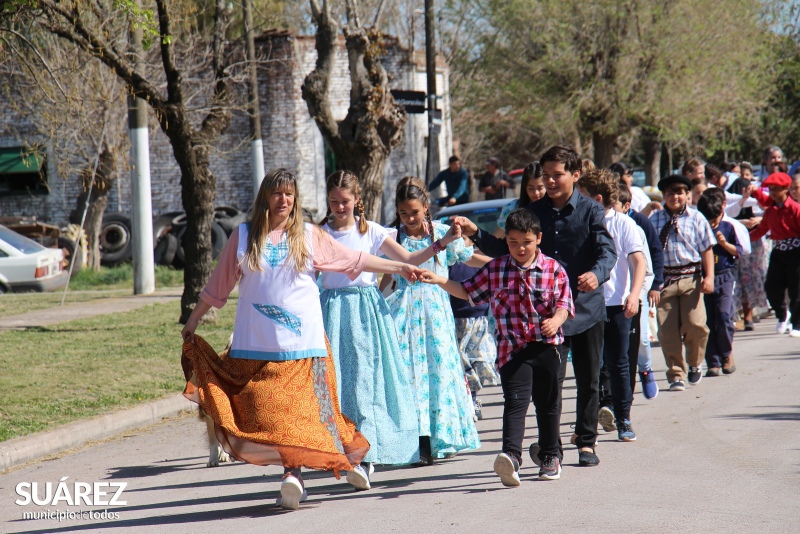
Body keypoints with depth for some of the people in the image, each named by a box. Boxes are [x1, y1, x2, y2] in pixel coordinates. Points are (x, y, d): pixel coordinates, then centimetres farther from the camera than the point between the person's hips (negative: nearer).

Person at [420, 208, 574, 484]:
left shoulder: (553, 269, 1)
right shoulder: (495, 270, 6)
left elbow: (564, 302, -1)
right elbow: (467, 291, 13)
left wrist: (556, 320, -22)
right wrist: (439, 281, 0)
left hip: (547, 345, 0)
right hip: (512, 348, 0)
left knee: (547, 403, 11)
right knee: (515, 401, -14)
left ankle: (550, 457, 27)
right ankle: (511, 455, -29)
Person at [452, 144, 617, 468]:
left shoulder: (591, 211, -3)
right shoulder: (534, 212, 6)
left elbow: (607, 250, -15)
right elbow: (505, 249, 8)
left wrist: (597, 274, -37)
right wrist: (476, 234, -8)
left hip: (587, 307, -1)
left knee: (588, 379, 9)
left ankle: (586, 441, 22)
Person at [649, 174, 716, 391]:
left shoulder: (696, 218, 5)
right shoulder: (654, 219, 8)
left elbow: (707, 249, 5)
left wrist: (709, 276, -4)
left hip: (691, 278, -1)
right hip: (664, 278, 1)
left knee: (695, 324, -12)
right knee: (667, 330, -2)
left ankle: (694, 364, 16)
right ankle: (676, 375, 11)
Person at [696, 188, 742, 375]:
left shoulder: (727, 228, 5)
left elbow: (738, 252, 7)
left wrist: (725, 243, -8)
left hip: (724, 278, 0)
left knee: (724, 317, -11)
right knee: (708, 321, -1)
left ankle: (727, 354, 11)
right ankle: (713, 362, 4)